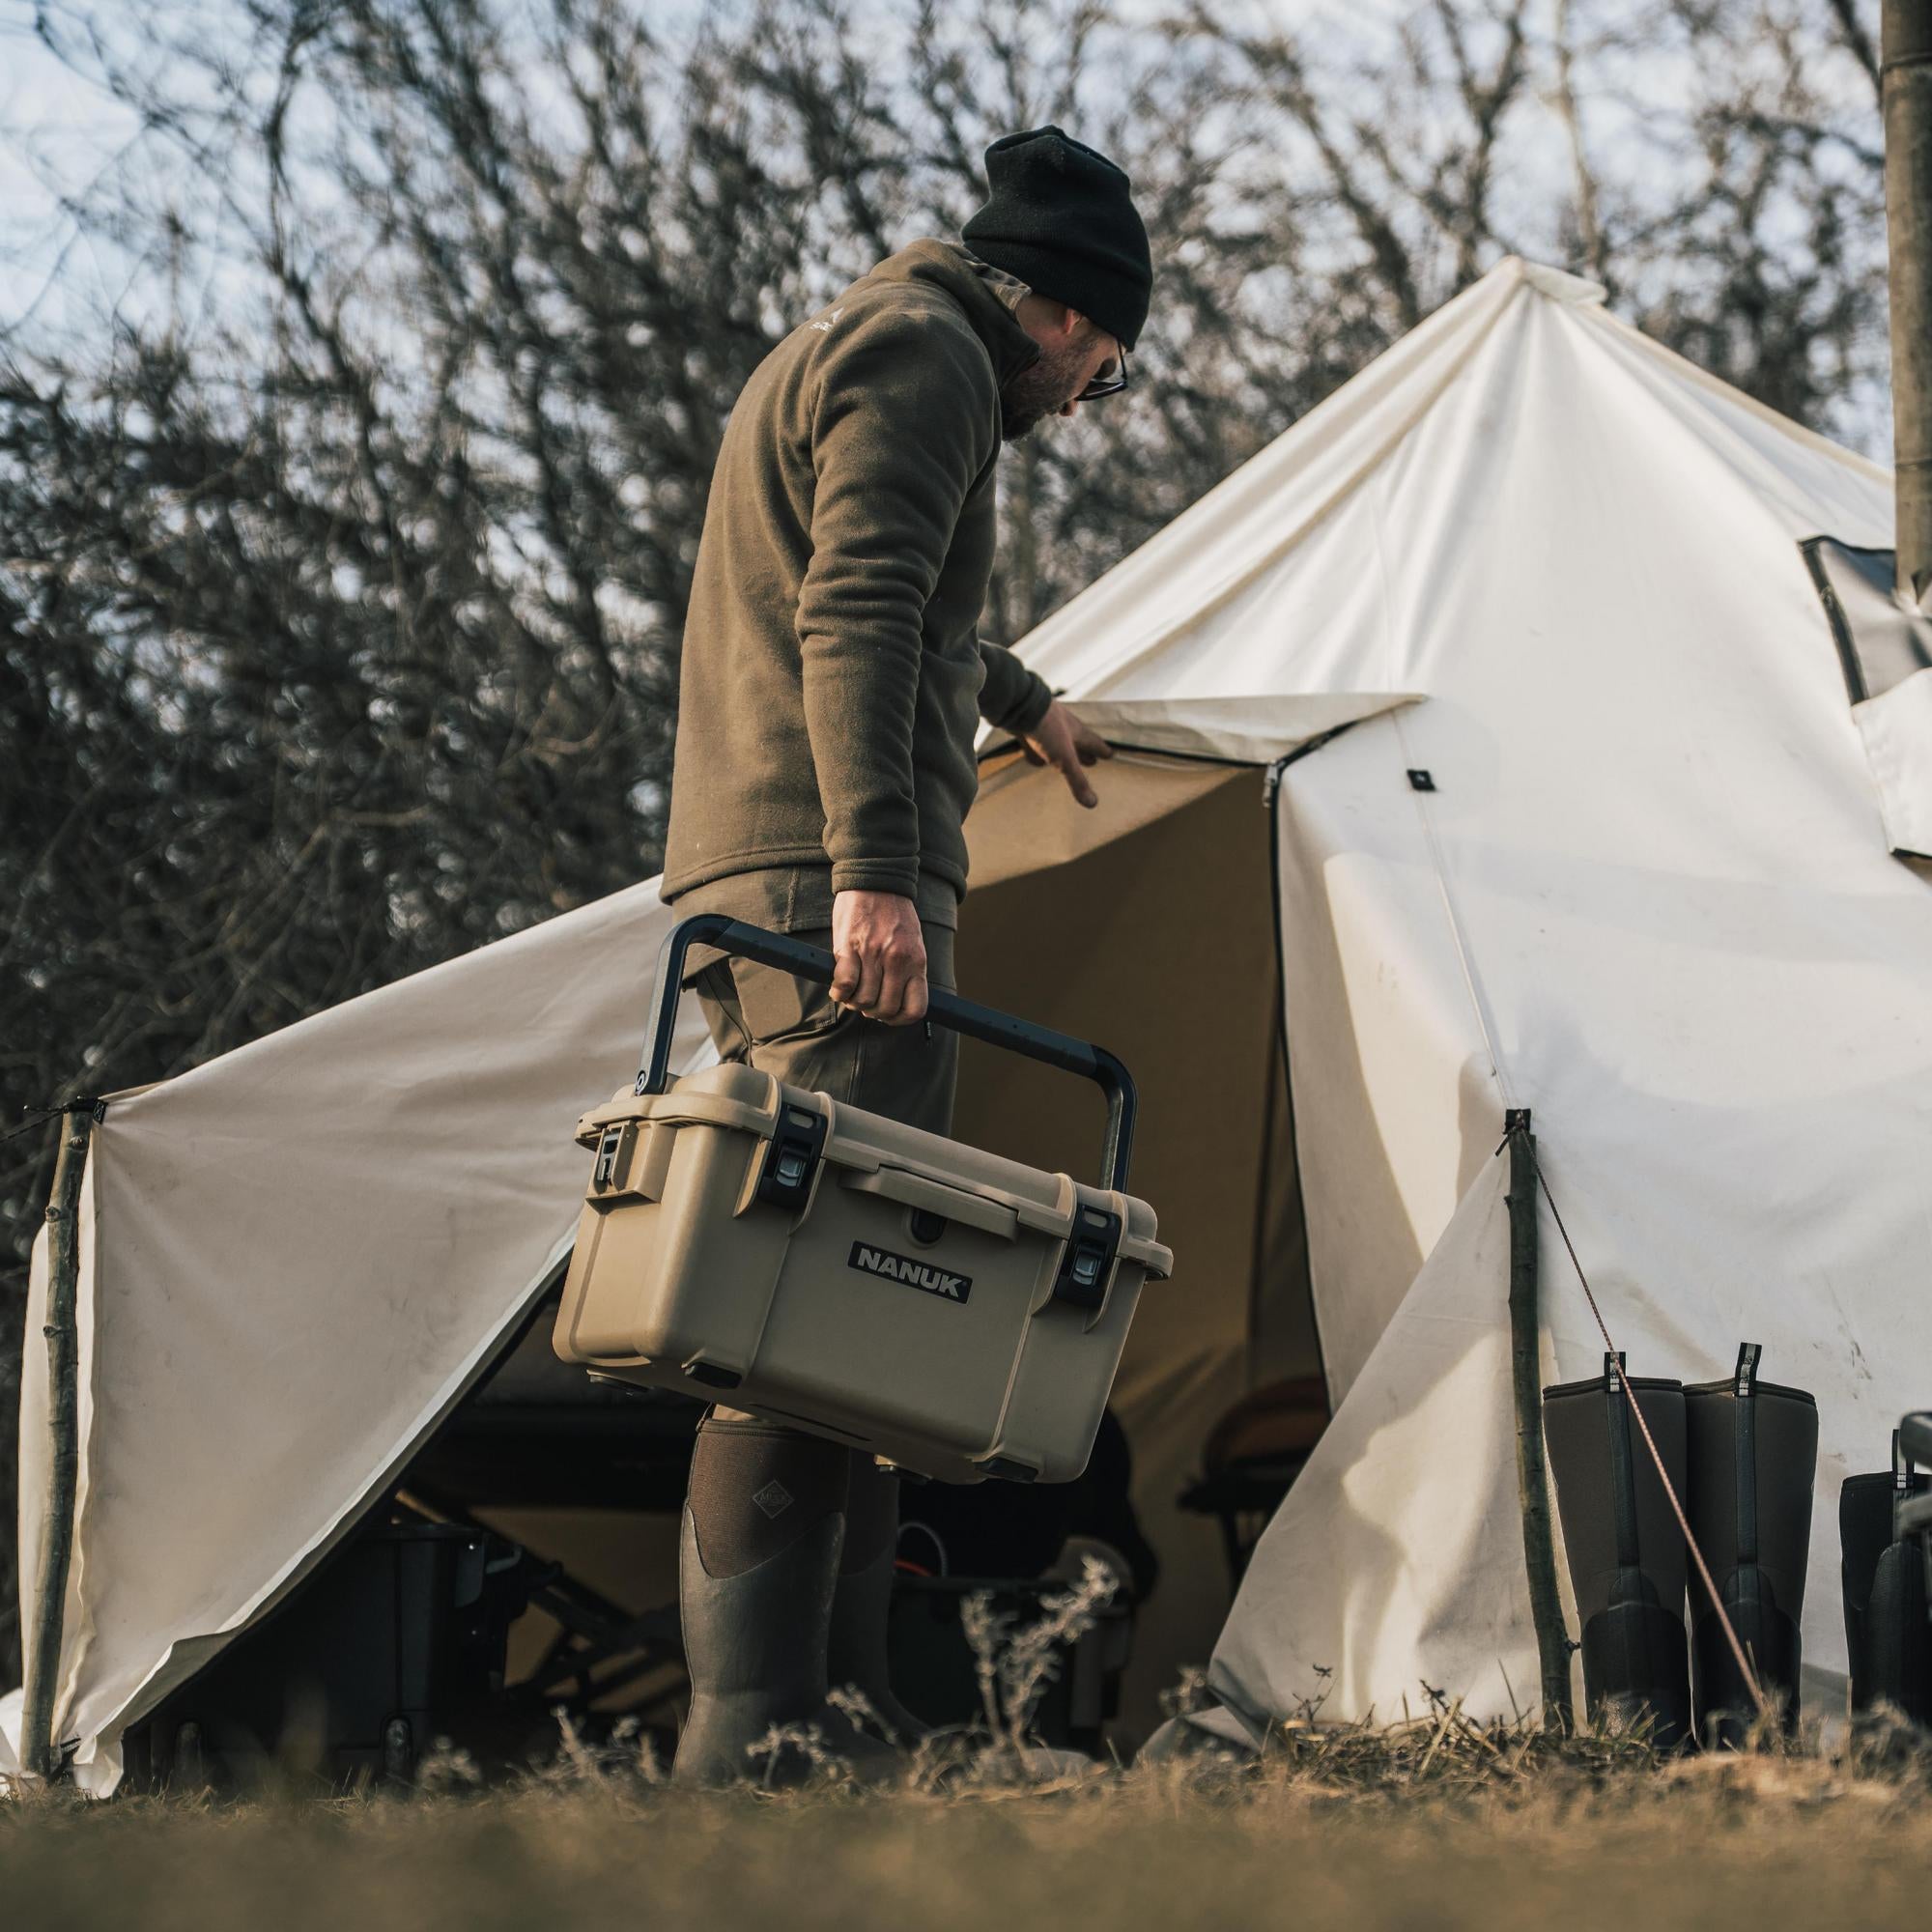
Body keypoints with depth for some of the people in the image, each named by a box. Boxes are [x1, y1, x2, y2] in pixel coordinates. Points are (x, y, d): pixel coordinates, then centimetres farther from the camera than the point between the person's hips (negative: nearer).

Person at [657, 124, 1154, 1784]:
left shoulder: (836, 346, 29)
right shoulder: (925, 355, -4)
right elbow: (855, 616, -18)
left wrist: (1018, 699, 64)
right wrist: (872, 873, -26)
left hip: (751, 881, 11)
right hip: (833, 881, -11)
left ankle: (838, 1694, 8)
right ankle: (755, 1716, -24)